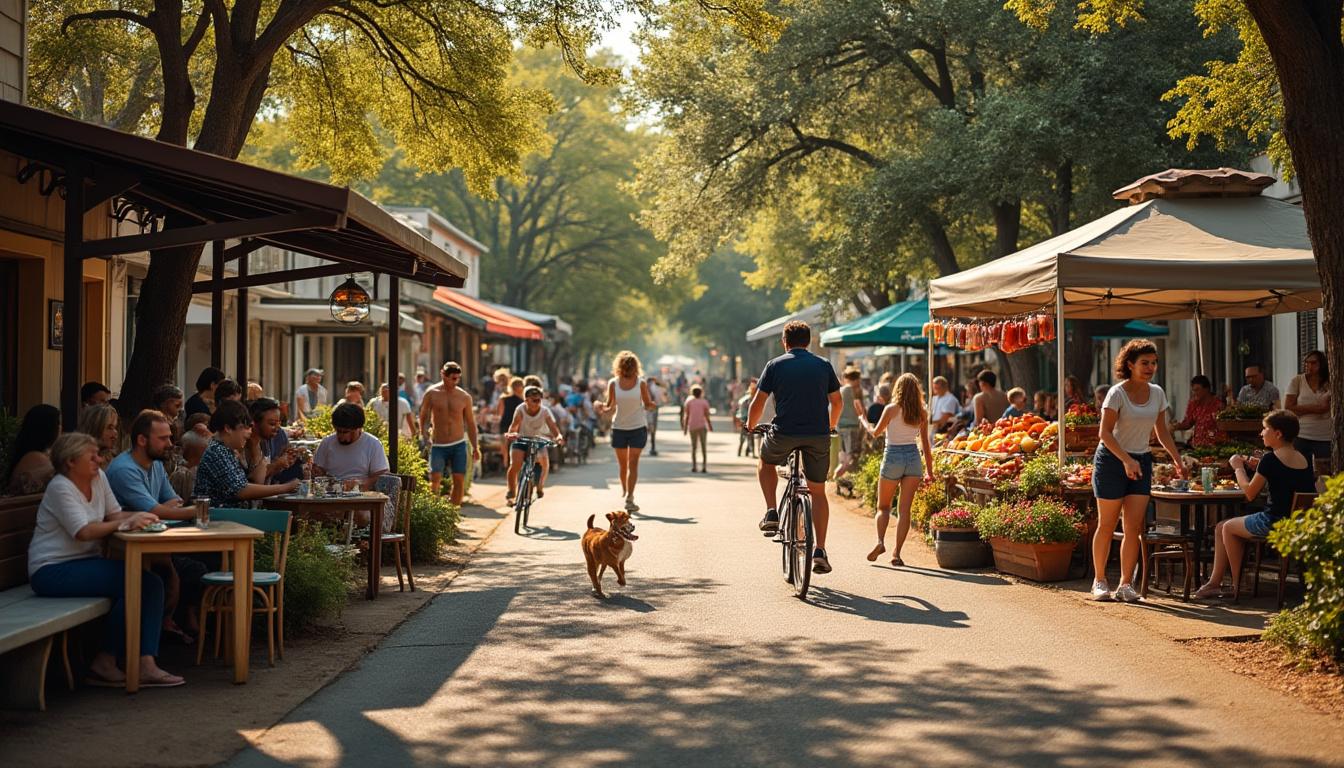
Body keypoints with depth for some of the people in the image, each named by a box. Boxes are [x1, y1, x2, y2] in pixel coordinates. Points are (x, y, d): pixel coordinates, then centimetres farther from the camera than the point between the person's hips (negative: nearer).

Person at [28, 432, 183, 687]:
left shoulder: (98, 477, 10)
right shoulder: (60, 487, -13)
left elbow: (114, 514, 8)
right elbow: (83, 531, -23)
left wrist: (139, 518, -13)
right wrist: (126, 523, -21)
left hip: (83, 563, 8)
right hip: (52, 571, -8)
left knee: (152, 583, -13)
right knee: (133, 582, -24)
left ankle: (145, 665, -20)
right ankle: (104, 663, -13)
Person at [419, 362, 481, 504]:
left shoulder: (465, 396, 2)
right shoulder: (431, 394, -2)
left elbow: (470, 423, 10)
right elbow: (423, 418, 7)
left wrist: (475, 447, 6)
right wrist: (425, 439, -3)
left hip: (458, 444, 2)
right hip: (438, 445, -2)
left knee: (459, 480, -3)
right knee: (435, 479, -12)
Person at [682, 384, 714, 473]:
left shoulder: (689, 401, 3)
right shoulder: (704, 402, 0)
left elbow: (686, 416, 0)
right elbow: (707, 416, -4)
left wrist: (685, 427, 5)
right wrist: (710, 426, 7)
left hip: (692, 426, 1)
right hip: (702, 426, -1)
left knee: (693, 446, 11)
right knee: (703, 446, 1)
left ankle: (693, 466, 2)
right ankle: (704, 466, -8)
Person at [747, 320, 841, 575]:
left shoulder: (775, 365, 4)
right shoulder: (823, 365, 11)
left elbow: (758, 403, 3)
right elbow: (836, 402, 16)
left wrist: (751, 426, 22)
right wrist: (830, 426, 35)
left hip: (784, 433, -2)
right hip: (818, 435, 2)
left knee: (766, 462, 30)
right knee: (818, 492, 14)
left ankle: (772, 513, 14)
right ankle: (820, 551, 7)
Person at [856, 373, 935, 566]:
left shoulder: (891, 409, -7)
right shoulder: (921, 413, 2)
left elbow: (875, 432, 4)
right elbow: (925, 443, 7)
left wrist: (863, 419, 22)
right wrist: (929, 471, 14)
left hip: (893, 458, -2)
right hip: (913, 458, 2)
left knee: (883, 506, 11)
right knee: (905, 509, 3)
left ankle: (880, 541, -12)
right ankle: (897, 553, -2)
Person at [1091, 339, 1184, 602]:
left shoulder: (1157, 393, 5)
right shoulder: (1117, 393, -13)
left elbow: (1162, 432, 15)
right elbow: (1105, 433, -16)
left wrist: (1177, 460, 8)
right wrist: (1126, 460, -25)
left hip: (1141, 462, 5)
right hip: (1111, 460, -5)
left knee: (1134, 526, -4)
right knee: (1107, 525, 2)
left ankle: (1126, 584, 1)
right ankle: (1099, 581, 14)